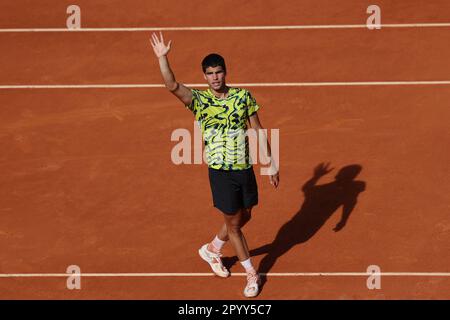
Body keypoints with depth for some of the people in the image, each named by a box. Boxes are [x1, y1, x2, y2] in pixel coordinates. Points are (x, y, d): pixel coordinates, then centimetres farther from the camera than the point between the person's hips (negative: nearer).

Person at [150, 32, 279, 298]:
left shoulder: (244, 96, -1)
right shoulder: (199, 100, -7)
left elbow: (258, 130, 5)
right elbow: (173, 85, -23)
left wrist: (272, 163, 5)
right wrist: (162, 57, -35)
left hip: (245, 168, 3)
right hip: (221, 172, -3)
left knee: (244, 217, 18)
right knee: (233, 223, 6)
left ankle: (213, 250, 43)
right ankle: (252, 274, 21)